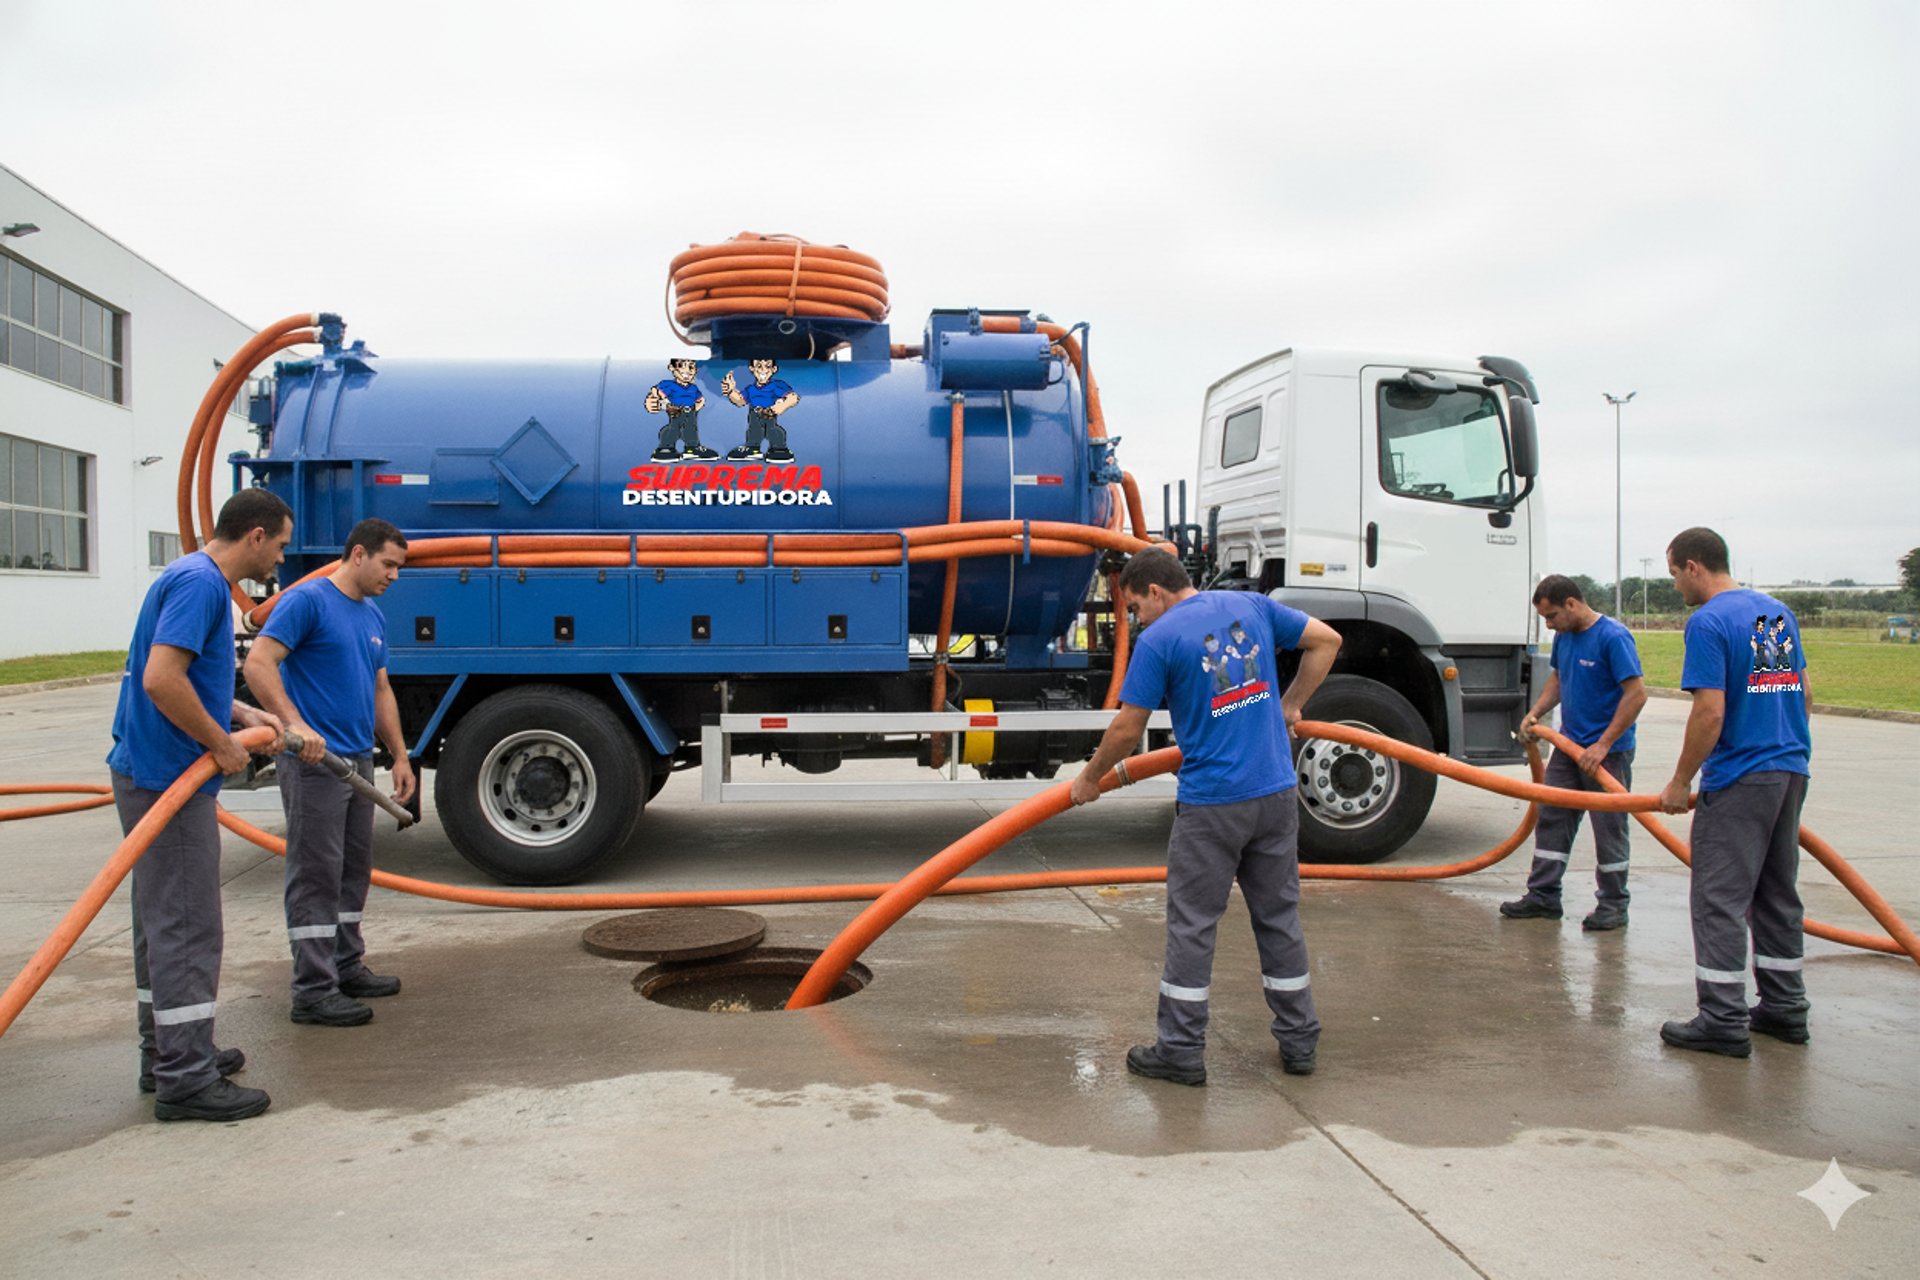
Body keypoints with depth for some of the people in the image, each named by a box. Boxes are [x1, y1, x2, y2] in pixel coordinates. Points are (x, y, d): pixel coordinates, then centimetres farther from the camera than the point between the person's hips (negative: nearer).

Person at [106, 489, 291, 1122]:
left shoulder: (200, 580, 15)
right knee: (186, 927, -5)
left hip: (151, 776, 11)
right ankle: (184, 1080, 1)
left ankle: (166, 1053, 27)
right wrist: (223, 743, -17)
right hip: (167, 778, -11)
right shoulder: (200, 582, -17)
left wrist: (244, 714, 14)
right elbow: (161, 679, -27)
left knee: (165, 921, 16)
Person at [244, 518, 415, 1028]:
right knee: (316, 875, -5)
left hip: (358, 761, 9)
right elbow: (258, 664, -21)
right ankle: (314, 991, 0)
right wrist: (295, 723, -32)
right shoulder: (307, 600, -11)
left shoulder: (373, 617, 15)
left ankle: (347, 965, 27)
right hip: (314, 762, -9)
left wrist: (400, 755, 17)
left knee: (353, 871, 15)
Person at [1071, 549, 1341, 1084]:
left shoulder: (1159, 640, -10)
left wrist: (1090, 778, 9)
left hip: (1211, 803, -5)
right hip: (1276, 793, 6)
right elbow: (1326, 641, 14)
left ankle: (1181, 1051, 12)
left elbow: (1127, 729, -7)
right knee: (1279, 917, 15)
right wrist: (1290, 705, 19)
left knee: (1192, 925, 5)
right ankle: (1299, 1042, 24)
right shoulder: (1251, 606, 6)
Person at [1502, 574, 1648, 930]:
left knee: (1609, 827, 3)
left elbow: (1637, 693, -21)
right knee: (1552, 819, 8)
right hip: (1569, 746, 8)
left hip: (1607, 751, -8)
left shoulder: (1613, 637, -18)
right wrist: (1536, 711, 3)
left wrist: (1603, 745, -22)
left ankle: (1613, 904, 14)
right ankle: (1543, 895, 15)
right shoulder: (1564, 635, 6)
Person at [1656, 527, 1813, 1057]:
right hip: (1791, 771, 9)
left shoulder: (1708, 622, -15)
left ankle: (1724, 1020, 0)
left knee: (1720, 898, -2)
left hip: (1739, 779, -9)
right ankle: (1785, 1008, 25)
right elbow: (1802, 692, 19)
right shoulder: (1778, 610, 11)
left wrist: (1680, 782, -11)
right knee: (1777, 893, 17)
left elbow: (1710, 713, -20)